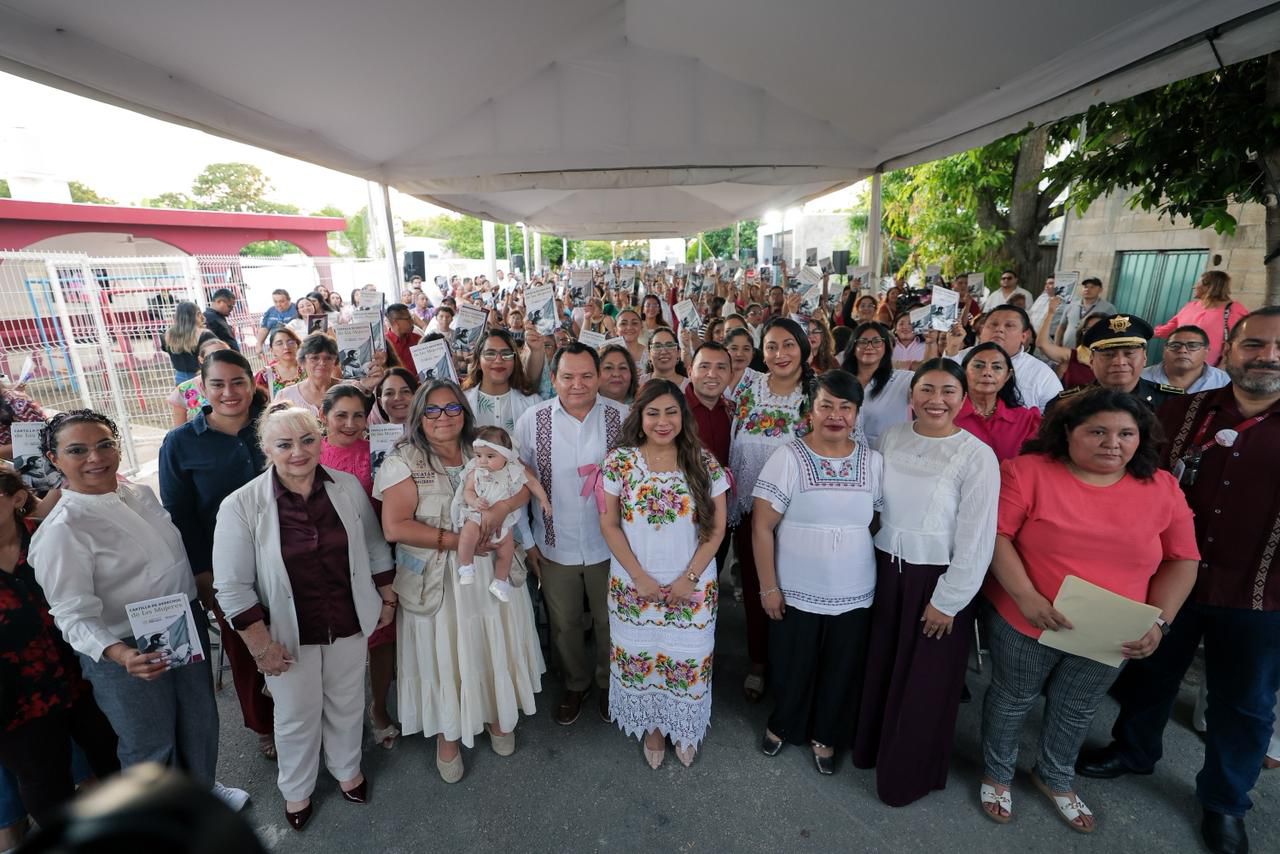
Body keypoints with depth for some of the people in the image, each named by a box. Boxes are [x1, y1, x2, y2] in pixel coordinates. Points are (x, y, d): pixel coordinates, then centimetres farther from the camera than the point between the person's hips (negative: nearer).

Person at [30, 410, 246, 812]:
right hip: (131, 653, -6)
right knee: (150, 742, 16)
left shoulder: (140, 494, -2)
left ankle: (201, 786, 51)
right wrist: (119, 653, -35)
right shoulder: (61, 530, -20)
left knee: (199, 717, 24)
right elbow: (74, 617, -20)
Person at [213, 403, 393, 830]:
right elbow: (233, 587, -12)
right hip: (289, 634, -2)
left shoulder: (348, 487, -10)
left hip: (348, 623, 2)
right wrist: (261, 646, -11)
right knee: (297, 717, 20)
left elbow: (375, 548, 2)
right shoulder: (241, 506, -17)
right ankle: (296, 790, 49)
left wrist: (386, 600, 6)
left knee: (346, 704, 22)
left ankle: (347, 768, 51)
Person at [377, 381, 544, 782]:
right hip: (437, 581, -3)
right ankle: (448, 734, 38)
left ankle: (498, 716, 44)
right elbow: (395, 527, -16)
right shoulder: (404, 462, -9)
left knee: (494, 648, 16)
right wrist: (459, 540, -19)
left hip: (491, 573, 3)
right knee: (445, 655, 12)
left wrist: (503, 506, -25)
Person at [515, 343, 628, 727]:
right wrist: (526, 540, 1)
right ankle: (574, 685, 47)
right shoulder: (531, 421, -9)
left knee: (609, 622, 19)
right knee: (564, 625, 20)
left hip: (609, 545, 0)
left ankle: (608, 684, 47)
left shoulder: (622, 418, -11)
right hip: (555, 547, 1)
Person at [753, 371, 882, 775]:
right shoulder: (788, 457, -13)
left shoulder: (873, 462, -3)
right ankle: (781, 725, 45)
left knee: (841, 670, 18)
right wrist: (768, 587, -12)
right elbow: (761, 526, -13)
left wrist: (880, 577, 5)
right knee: (791, 666, 16)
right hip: (795, 591, -2)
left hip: (854, 593, 3)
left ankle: (824, 735, 44)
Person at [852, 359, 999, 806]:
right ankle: (870, 745, 43)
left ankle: (907, 774, 36)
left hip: (937, 580, -4)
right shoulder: (890, 438, -1)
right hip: (886, 569, 4)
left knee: (924, 682, 13)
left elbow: (976, 539, -13)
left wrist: (947, 601, -11)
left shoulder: (977, 456, -14)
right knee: (878, 667, 18)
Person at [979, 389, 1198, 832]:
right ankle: (996, 772, 41)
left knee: (1077, 711, 24)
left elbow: (1181, 559, 3)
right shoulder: (1028, 472, -16)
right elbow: (996, 534, -18)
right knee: (1012, 701, 16)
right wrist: (1026, 597, -25)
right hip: (1026, 624, -3)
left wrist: (1159, 621, -8)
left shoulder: (1162, 488, -3)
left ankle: (1055, 777, 50)